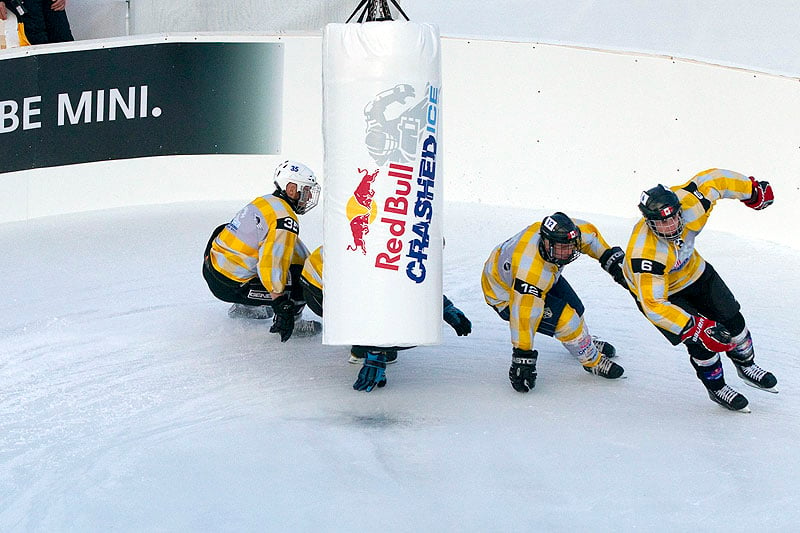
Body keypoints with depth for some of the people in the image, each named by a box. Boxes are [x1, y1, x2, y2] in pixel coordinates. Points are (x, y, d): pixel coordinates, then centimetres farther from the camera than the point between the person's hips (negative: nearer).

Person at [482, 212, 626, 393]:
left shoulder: (562, 232, -27)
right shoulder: (531, 272, -45)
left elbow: (589, 233, -3)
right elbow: (524, 316, -40)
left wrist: (611, 258, -3)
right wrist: (522, 359, -35)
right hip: (506, 293, -7)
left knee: (574, 307, 15)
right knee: (567, 320, -17)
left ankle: (585, 340, 48)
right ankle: (592, 361, 6)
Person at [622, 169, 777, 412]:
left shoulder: (689, 205, -32)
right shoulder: (645, 254, -44)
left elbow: (713, 180, -13)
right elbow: (653, 306, -43)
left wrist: (753, 191, 3)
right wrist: (697, 328, -46)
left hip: (692, 271, 5)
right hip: (655, 290, -5)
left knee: (732, 321, 10)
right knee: (702, 341, -10)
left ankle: (746, 364, 41)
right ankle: (716, 386, 21)